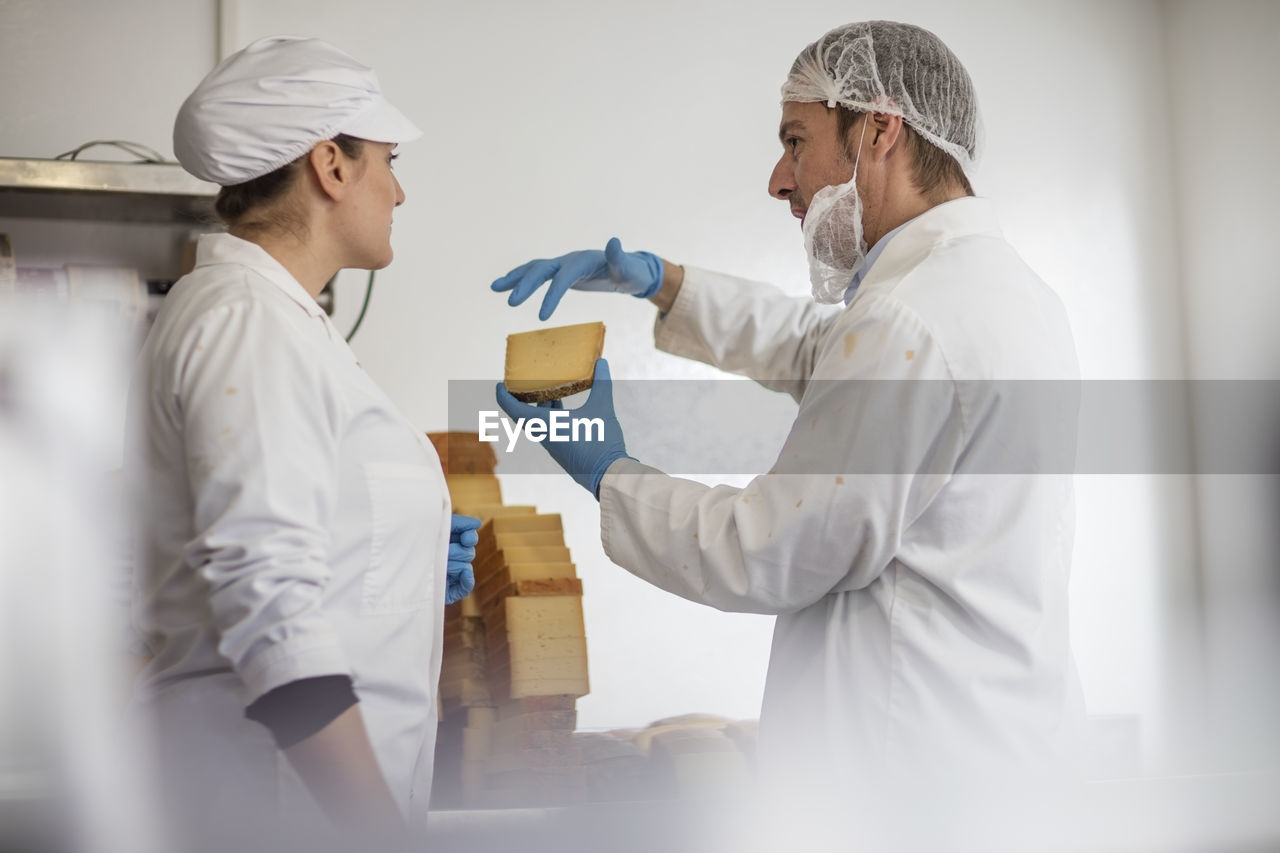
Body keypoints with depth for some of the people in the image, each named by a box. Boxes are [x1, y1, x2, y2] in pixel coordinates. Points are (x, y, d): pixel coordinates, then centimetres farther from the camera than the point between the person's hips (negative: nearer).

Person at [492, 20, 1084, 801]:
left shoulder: (909, 320, -20)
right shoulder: (1009, 283, 12)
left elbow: (765, 559, -15)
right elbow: (816, 349, 27)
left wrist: (609, 476, 0)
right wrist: (656, 281, 18)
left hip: (919, 753, -9)